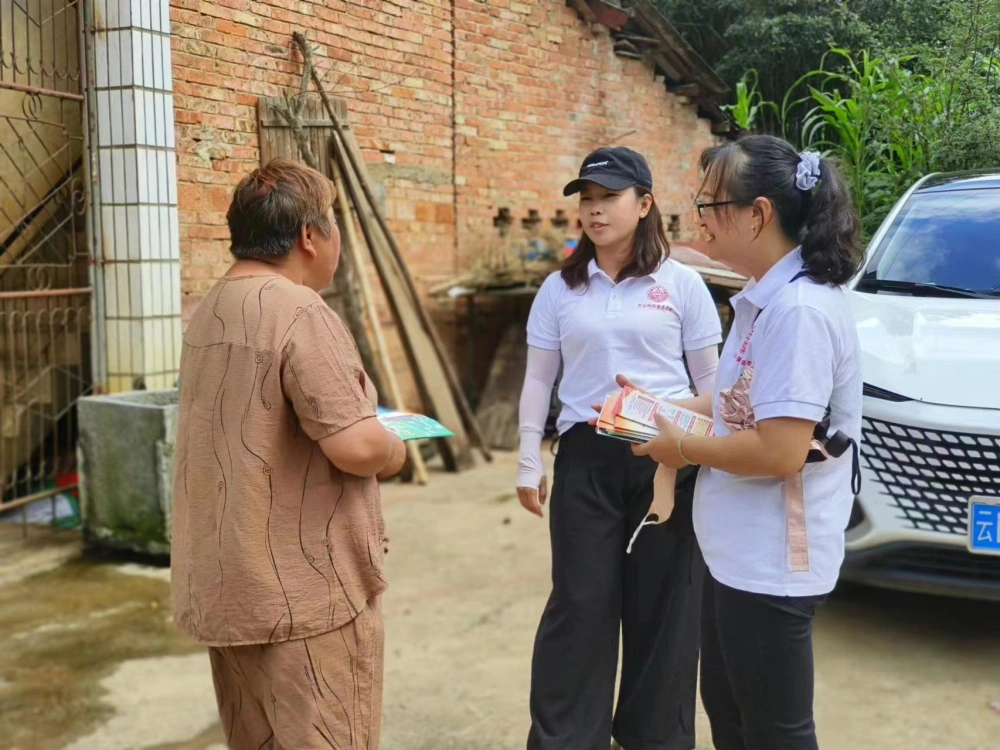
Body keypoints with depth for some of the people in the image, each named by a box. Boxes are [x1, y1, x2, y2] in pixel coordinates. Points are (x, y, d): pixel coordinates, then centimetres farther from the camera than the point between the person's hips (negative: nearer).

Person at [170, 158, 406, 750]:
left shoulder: (212, 311, 9)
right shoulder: (299, 311, -19)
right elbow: (355, 446, -25)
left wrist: (374, 440, 17)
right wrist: (395, 451, -3)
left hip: (230, 585, 9)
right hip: (305, 592, -9)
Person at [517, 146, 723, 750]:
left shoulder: (682, 284, 1)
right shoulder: (560, 289, 7)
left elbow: (709, 379, 5)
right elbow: (539, 380, 10)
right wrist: (530, 462, 4)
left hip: (668, 456, -1)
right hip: (586, 456, 1)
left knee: (663, 605, 8)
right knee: (580, 603, 3)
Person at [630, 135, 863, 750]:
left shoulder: (798, 309, -25)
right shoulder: (772, 299, 7)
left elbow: (780, 450, -29)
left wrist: (685, 449, -14)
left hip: (772, 562, -10)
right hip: (740, 552, 10)